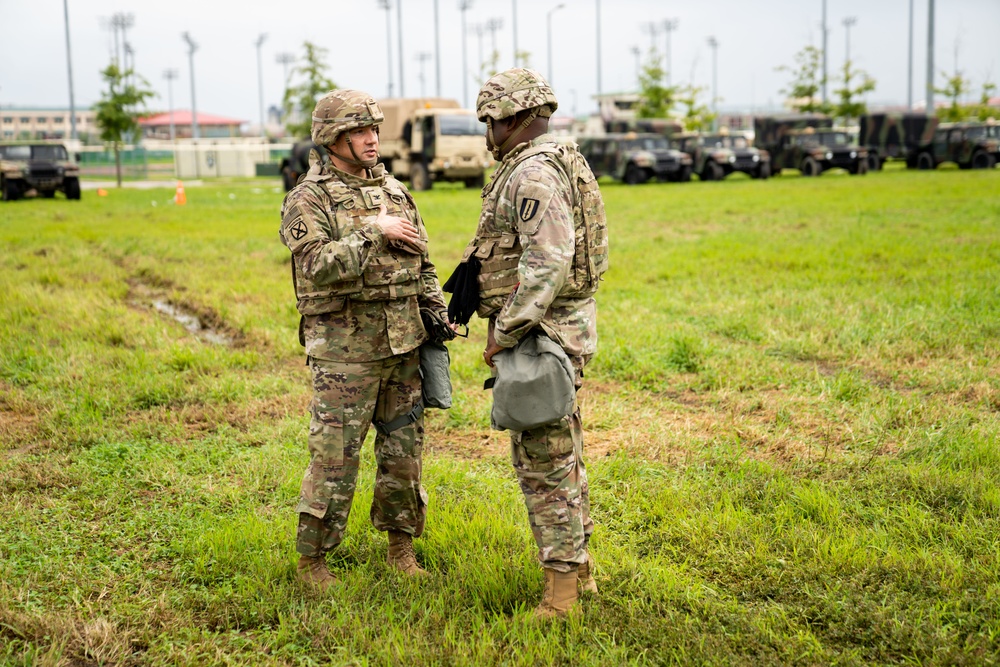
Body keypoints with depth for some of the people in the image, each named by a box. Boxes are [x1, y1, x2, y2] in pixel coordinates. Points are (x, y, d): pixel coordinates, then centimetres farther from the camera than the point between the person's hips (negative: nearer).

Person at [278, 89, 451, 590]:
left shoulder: (394, 191, 13)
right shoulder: (307, 200, -6)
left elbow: (422, 263, 20)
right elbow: (320, 266, -22)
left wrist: (437, 310, 9)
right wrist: (374, 232, -20)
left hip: (403, 344, 6)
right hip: (344, 348, -6)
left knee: (403, 450, 11)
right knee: (335, 457, -2)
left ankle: (400, 545, 26)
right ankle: (311, 558, 13)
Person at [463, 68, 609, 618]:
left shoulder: (533, 174, -18)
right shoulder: (561, 163, 16)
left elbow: (546, 263, -27)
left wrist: (504, 334, -23)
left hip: (537, 333, -11)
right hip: (565, 326, 11)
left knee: (543, 460, -5)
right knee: (560, 453, 17)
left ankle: (561, 589, 3)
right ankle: (578, 566, 28)